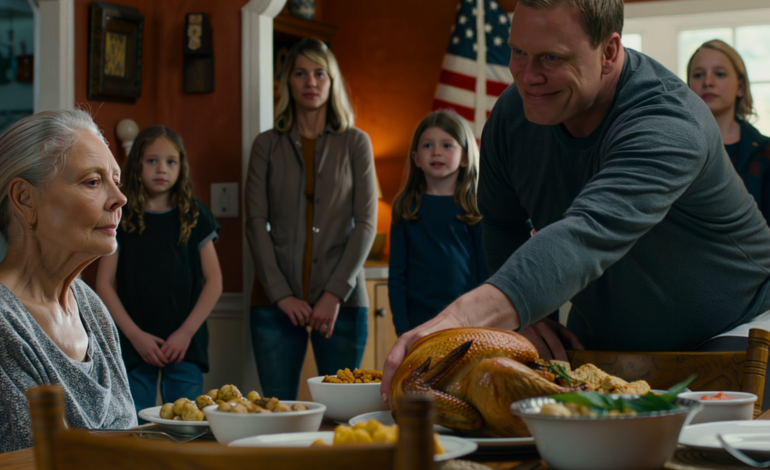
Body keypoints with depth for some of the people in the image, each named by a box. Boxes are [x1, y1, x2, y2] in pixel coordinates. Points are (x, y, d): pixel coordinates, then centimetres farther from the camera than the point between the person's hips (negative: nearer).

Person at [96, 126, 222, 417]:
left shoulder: (195, 217, 6)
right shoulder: (121, 218, 5)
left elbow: (214, 281, 3)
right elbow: (104, 284, 1)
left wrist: (186, 332, -6)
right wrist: (135, 335, -8)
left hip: (186, 346, 0)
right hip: (135, 346, 0)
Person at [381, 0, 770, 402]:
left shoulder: (668, 124, -35)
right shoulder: (512, 113, -11)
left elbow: (588, 236, -53)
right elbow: (500, 223, 7)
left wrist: (460, 318, -67)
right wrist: (527, 317, -11)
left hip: (728, 334, -5)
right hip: (600, 341, 5)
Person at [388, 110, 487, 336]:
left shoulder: (475, 207, 4)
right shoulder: (407, 208, 7)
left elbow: (486, 273, 4)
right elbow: (397, 275, 6)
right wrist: (402, 328, -2)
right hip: (418, 321, 1)